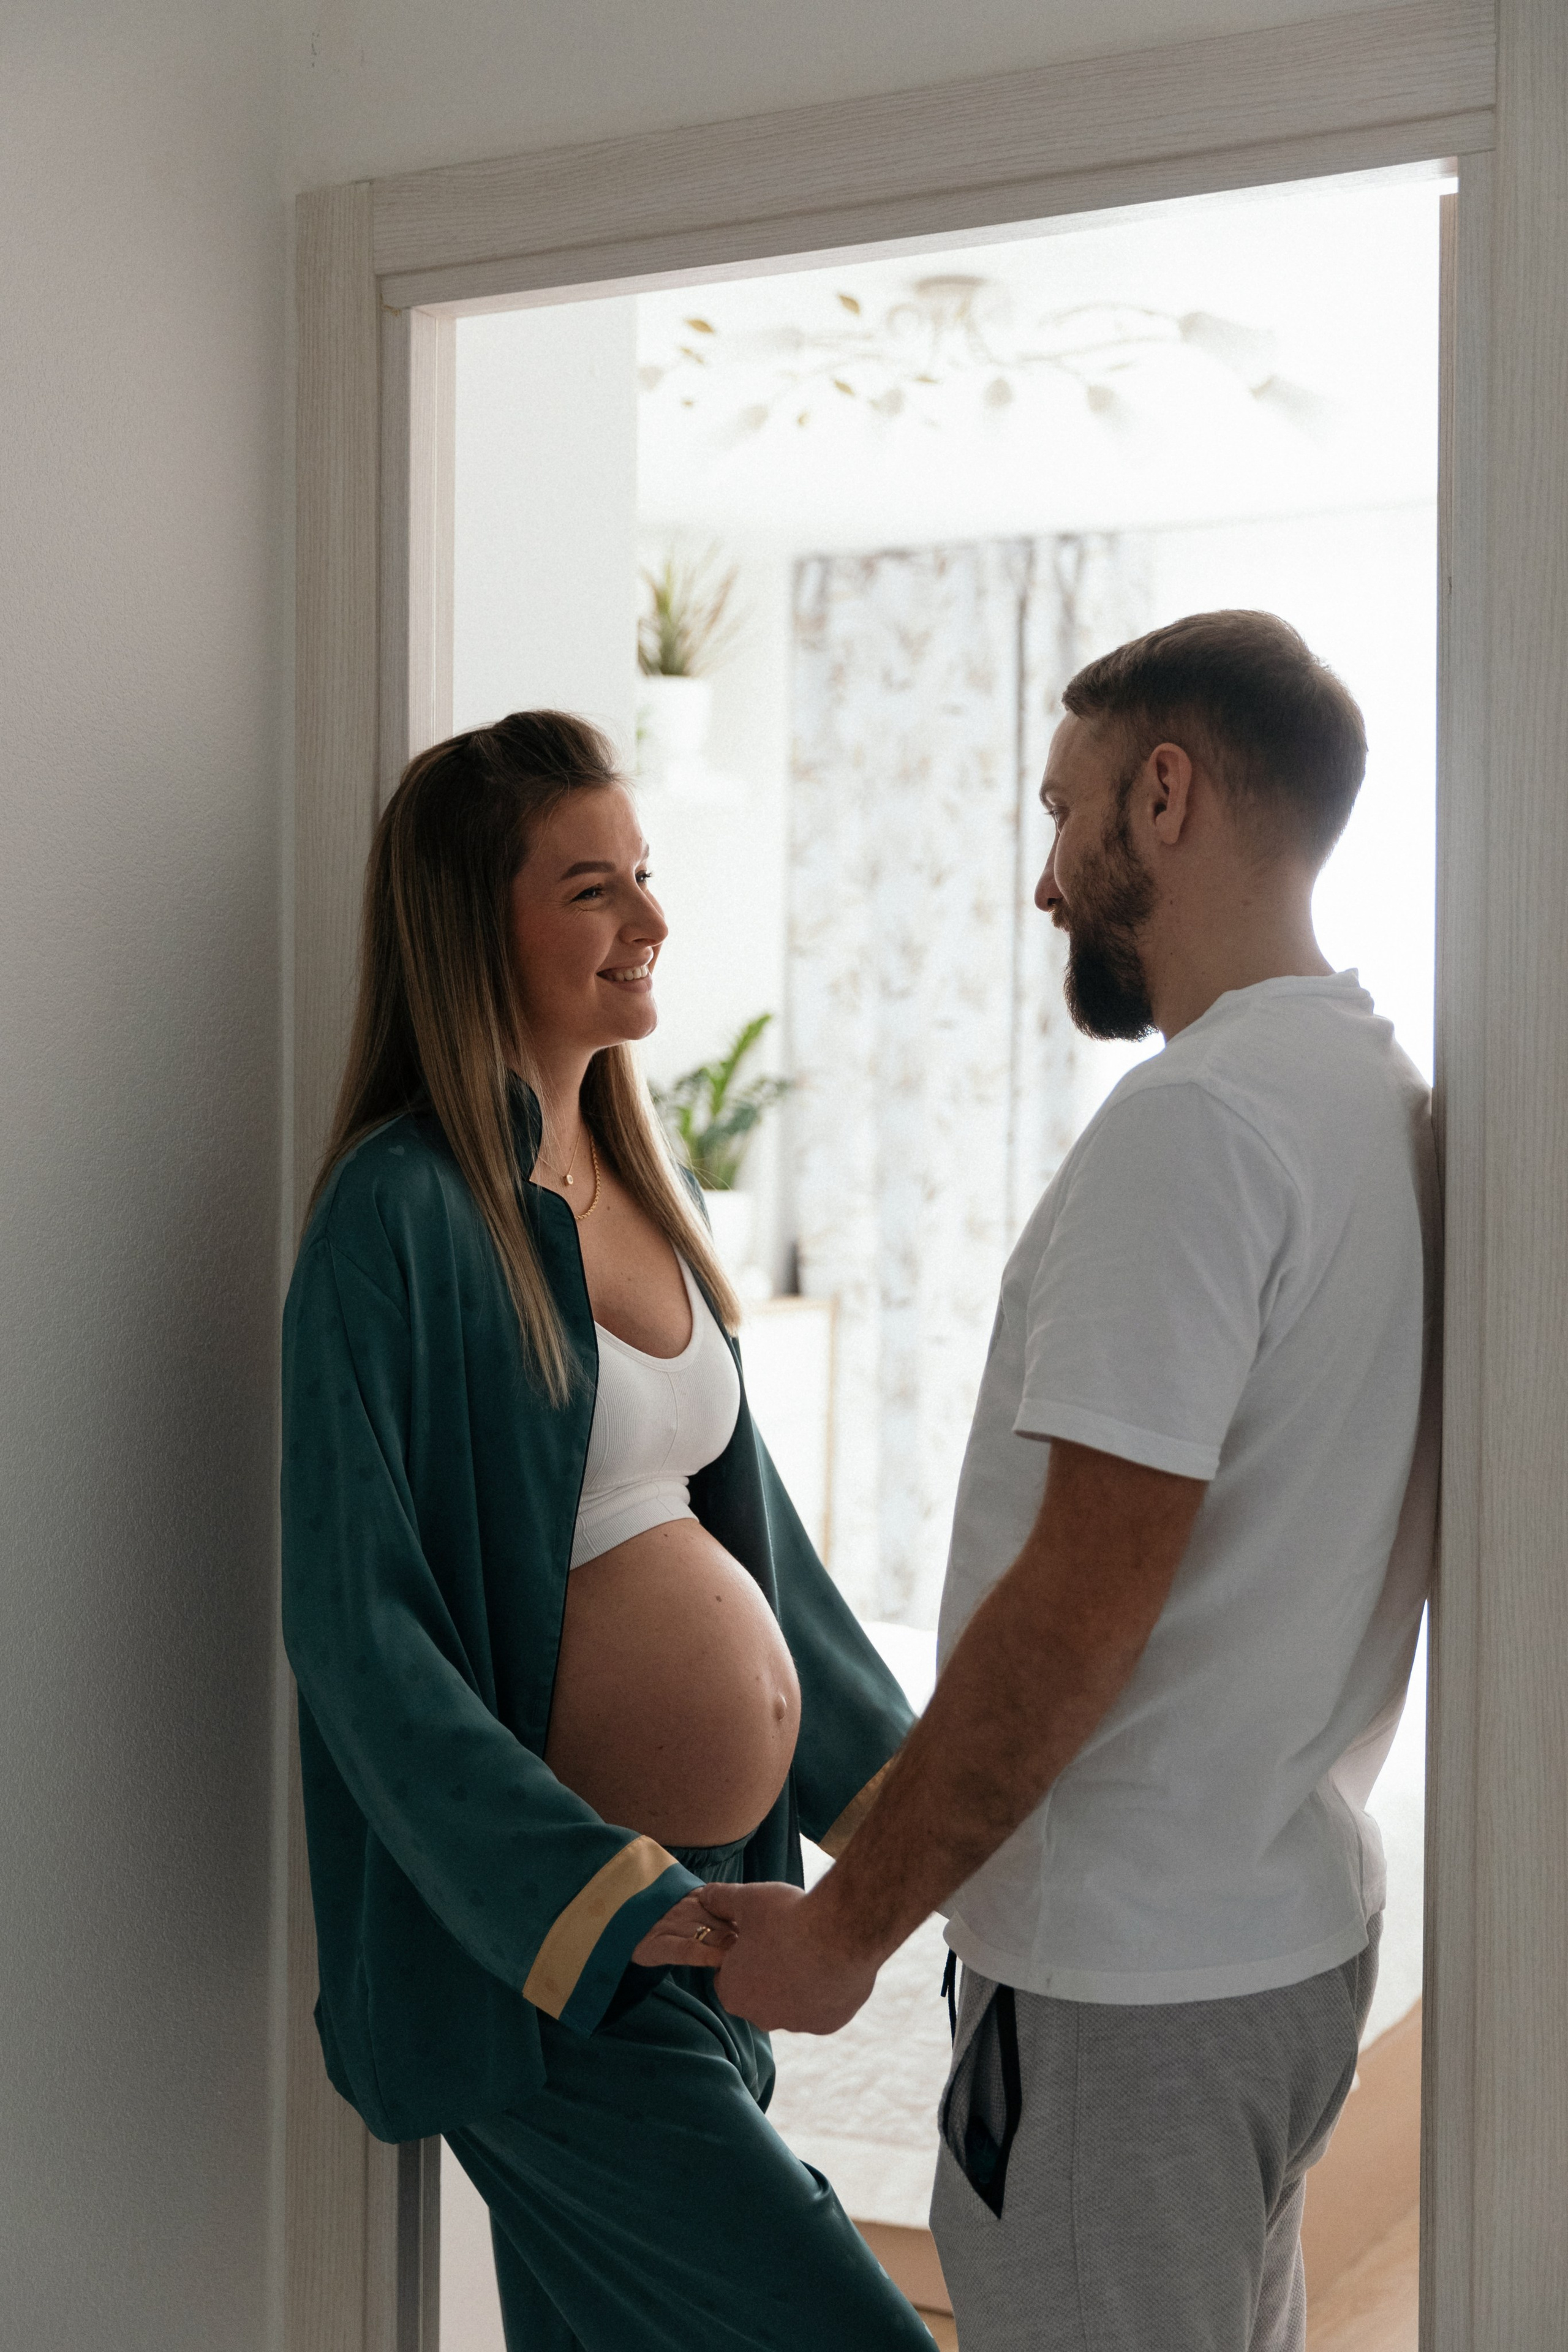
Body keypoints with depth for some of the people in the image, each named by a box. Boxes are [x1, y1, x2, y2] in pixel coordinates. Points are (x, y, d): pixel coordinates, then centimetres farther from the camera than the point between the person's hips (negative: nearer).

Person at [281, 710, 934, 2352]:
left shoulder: (630, 1179, 9)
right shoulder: (401, 1214, -16)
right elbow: (354, 1621, -19)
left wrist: (897, 1784, 16)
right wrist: (600, 1898, -25)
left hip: (693, 1897, 8)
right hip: (546, 1938, -8)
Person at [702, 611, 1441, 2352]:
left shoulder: (1193, 1122, -21)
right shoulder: (1391, 1099, 8)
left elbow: (1083, 1603, -25)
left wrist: (850, 1920, -16)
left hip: (1127, 1980, -9)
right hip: (1300, 1925, 9)